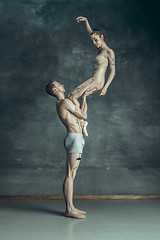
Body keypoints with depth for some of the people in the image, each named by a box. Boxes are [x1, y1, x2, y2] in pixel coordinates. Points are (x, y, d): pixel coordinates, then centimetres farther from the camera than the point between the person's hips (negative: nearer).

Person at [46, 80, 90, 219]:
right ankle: (69, 209, -7)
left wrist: (83, 97, 32)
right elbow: (84, 116, -3)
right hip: (74, 138, -10)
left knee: (72, 174, 9)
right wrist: (84, 99, 11)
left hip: (77, 139, 10)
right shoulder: (65, 102, -9)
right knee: (70, 174, -9)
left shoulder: (61, 104, 21)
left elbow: (79, 115, 29)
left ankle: (71, 207, 14)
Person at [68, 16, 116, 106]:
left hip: (96, 82, -10)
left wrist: (106, 87, -22)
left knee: (71, 96, -13)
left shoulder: (109, 52, -7)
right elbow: (90, 33, 29)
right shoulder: (101, 50, 17)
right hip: (94, 81, 10)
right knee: (71, 97, 11)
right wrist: (86, 20, 28)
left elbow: (113, 71, -13)